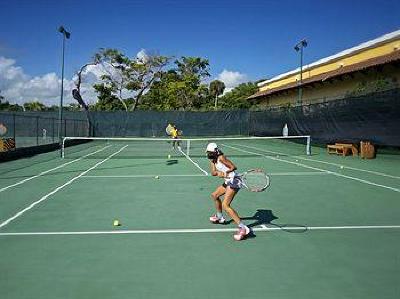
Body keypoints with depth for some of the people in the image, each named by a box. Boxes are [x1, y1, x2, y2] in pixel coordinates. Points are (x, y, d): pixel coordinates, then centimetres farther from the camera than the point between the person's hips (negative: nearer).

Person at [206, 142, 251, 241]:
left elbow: (233, 167, -16)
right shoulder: (213, 160, 12)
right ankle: (220, 217, 46)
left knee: (225, 205, -21)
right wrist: (219, 173, -24)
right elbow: (213, 172, -4)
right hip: (228, 181, 10)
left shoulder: (221, 157, -12)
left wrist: (226, 172, -31)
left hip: (234, 181, -10)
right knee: (214, 195, 27)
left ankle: (243, 228, -26)